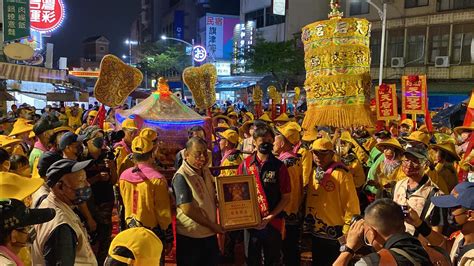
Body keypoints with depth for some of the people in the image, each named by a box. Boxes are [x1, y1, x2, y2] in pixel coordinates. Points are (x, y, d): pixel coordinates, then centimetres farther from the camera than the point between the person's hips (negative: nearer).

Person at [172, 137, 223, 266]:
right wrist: (213, 226, -16)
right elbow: (187, 209, -22)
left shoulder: (206, 172, 6)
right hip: (190, 237, -7)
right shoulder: (181, 176, -18)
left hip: (210, 234, 7)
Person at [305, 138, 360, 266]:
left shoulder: (341, 174, -14)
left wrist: (347, 232, -15)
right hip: (315, 233, 6)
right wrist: (307, 225, 11)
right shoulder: (312, 173, 5)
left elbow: (351, 205, -15)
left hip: (335, 234, -6)